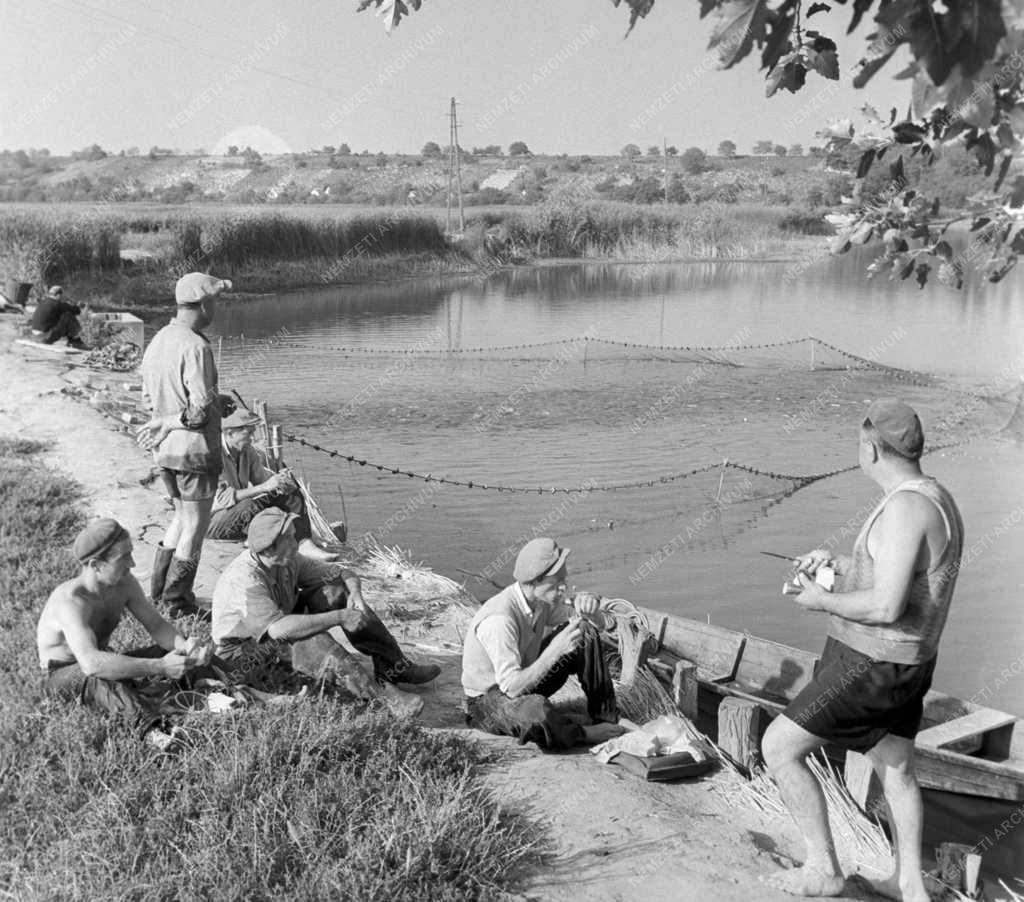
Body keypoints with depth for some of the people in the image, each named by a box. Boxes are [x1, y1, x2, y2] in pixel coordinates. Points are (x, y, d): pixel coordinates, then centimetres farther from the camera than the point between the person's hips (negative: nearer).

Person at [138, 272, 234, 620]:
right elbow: (202, 410, -24)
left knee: (182, 517, 24)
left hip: (165, 450, 8)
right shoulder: (196, 347, -21)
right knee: (195, 526, 5)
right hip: (194, 450, -8)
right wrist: (166, 425, -8)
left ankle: (159, 589, 30)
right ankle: (178, 604, 14)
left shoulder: (158, 340, 6)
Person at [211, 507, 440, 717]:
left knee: (336, 590, -8)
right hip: (243, 649, -8)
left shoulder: (288, 560, -9)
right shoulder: (244, 579, -33)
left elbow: (343, 574, 0)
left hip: (277, 630, 8)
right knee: (312, 640, -36)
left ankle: (393, 667, -9)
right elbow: (278, 628, -44)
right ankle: (383, 694, -44)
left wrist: (355, 594, -24)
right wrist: (339, 617, -42)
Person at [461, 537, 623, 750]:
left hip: (524, 679, 8)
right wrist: (555, 649, -39)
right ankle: (583, 734, -10)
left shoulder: (542, 599, -8)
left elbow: (597, 622, 4)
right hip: (489, 699, -8)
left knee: (585, 631, -5)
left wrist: (587, 604, -20)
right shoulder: (499, 620, -33)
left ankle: (606, 715, 1)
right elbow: (512, 687, -35)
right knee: (536, 711, -42)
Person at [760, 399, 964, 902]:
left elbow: (886, 606, -31)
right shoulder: (936, 501, 6)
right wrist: (836, 563, 13)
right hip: (908, 662, 10)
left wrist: (822, 601, -14)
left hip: (870, 667, -10)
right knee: (895, 768, 25)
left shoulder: (905, 507, -26)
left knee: (778, 748, 0)